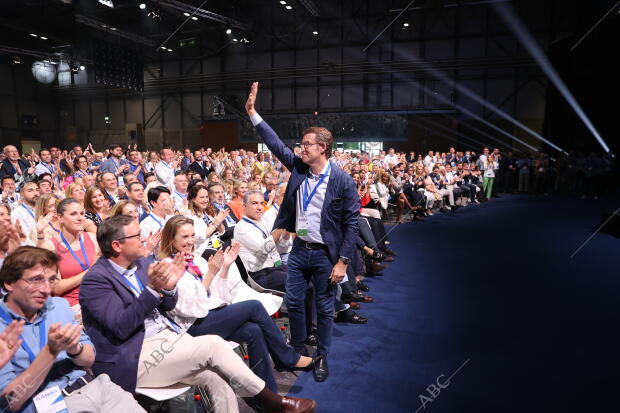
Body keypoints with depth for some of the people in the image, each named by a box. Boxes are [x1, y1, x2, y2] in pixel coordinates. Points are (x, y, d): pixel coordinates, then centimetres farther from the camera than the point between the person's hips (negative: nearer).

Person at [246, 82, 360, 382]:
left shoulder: (342, 181, -13)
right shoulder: (298, 168, 1)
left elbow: (351, 223, -12)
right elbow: (275, 143, 4)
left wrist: (342, 261, -13)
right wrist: (252, 111, 1)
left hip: (326, 254, -5)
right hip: (299, 249, 5)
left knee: (324, 308, 10)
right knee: (293, 302, 15)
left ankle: (321, 357, 31)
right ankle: (296, 348, 39)